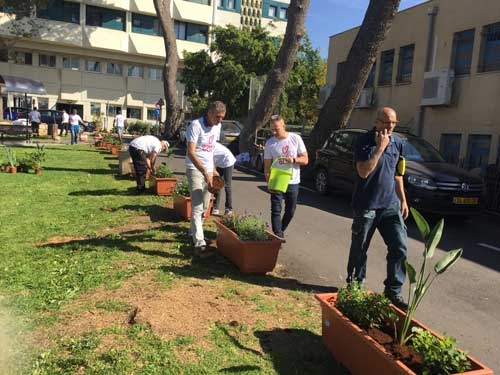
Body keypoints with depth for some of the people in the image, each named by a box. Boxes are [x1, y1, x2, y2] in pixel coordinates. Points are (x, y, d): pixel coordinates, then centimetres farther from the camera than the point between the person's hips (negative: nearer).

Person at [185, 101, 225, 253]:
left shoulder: (217, 126, 8)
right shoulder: (196, 125, -15)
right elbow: (191, 152, -21)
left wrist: (213, 169, 14)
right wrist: (205, 173, -27)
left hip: (208, 170, 7)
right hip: (195, 169, -7)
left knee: (204, 206, 11)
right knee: (197, 206, -12)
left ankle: (193, 232, 27)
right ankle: (199, 242, -13)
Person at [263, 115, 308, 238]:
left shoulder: (296, 139, -4)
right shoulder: (270, 143, -5)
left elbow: (305, 160, -3)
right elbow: (267, 166, -3)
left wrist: (293, 160, -22)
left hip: (293, 182, 1)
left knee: (290, 211, 12)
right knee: (276, 211, -5)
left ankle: (280, 231, 34)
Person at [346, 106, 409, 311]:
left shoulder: (398, 142, 7)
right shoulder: (364, 141, -10)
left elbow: (396, 174, 16)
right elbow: (363, 172, -21)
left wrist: (403, 199, 16)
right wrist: (380, 148, -22)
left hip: (391, 205, 5)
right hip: (366, 206, -4)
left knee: (400, 248, 0)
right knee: (359, 249, 8)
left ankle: (393, 291, 13)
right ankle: (355, 285, 27)